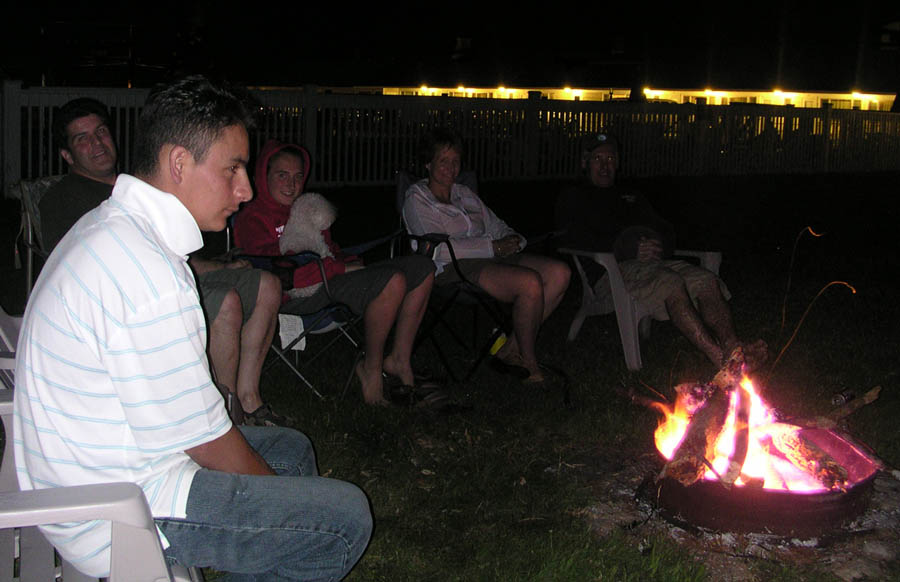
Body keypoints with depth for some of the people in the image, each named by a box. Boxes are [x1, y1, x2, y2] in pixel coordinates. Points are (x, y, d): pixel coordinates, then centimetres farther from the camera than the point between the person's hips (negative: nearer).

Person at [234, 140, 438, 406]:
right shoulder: (251, 218, -3)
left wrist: (350, 263, 5)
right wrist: (341, 269, -18)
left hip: (333, 277, 9)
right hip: (300, 293, -9)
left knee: (422, 268, 1)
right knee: (392, 280, -30)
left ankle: (399, 361, 2)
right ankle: (371, 367, -12)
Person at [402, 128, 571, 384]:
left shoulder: (465, 194, 25)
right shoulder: (416, 201, 1)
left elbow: (496, 226, 26)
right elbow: (439, 249, -13)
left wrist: (512, 239, 0)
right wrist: (493, 247, -15)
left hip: (492, 257, 8)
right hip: (454, 268, -8)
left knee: (560, 273, -15)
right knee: (531, 282, -30)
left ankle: (510, 350, -11)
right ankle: (527, 361, -11)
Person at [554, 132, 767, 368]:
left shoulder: (631, 196, 34)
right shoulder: (573, 196, 15)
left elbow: (665, 230, 29)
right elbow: (571, 239, -4)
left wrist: (660, 247, 0)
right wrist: (628, 250, -12)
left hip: (655, 261, 6)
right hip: (613, 268, -6)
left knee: (707, 281, -24)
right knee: (672, 284, -37)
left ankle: (733, 349, -43)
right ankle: (720, 357, -46)